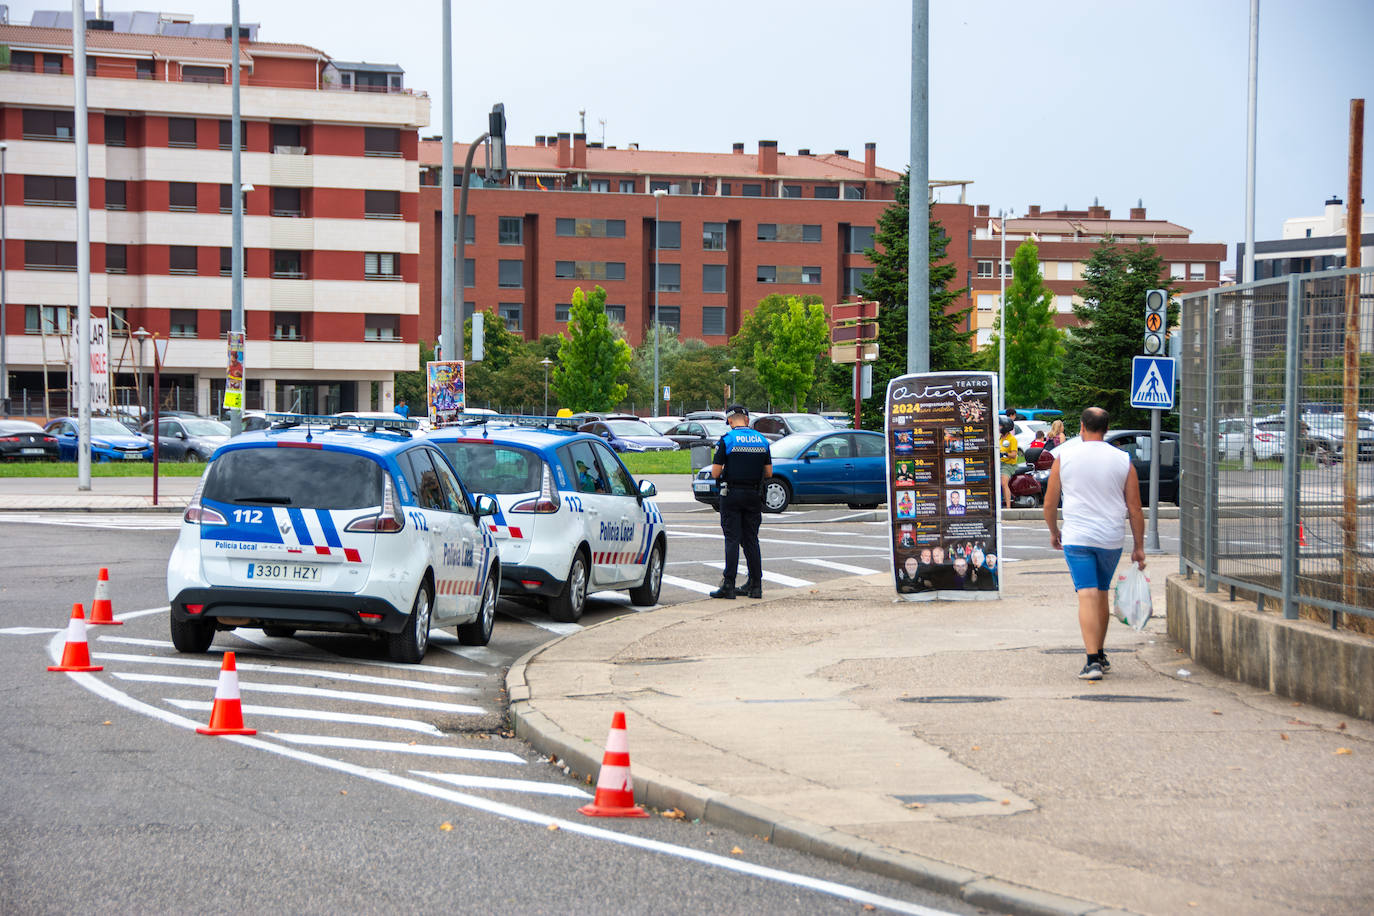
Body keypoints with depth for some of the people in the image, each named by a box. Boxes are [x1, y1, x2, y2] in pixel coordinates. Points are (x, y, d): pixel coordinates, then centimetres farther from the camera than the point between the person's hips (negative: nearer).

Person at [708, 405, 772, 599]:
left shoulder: (727, 440, -8)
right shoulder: (761, 440, 7)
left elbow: (715, 473, -10)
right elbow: (768, 473, 8)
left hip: (732, 495, -4)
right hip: (754, 496, 4)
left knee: (732, 540, -4)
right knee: (751, 540, 10)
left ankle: (729, 585, -8)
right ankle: (755, 585, 10)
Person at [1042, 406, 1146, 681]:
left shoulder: (1064, 457, -1)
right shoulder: (1123, 460, 1)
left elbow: (1049, 504, 3)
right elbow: (1135, 508, 2)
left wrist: (1054, 532, 19)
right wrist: (1139, 547, 9)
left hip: (1076, 538, -2)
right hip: (1111, 539, 2)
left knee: (1088, 596, -7)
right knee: (1101, 594, 18)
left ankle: (1092, 660, -20)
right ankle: (1100, 656, 29)